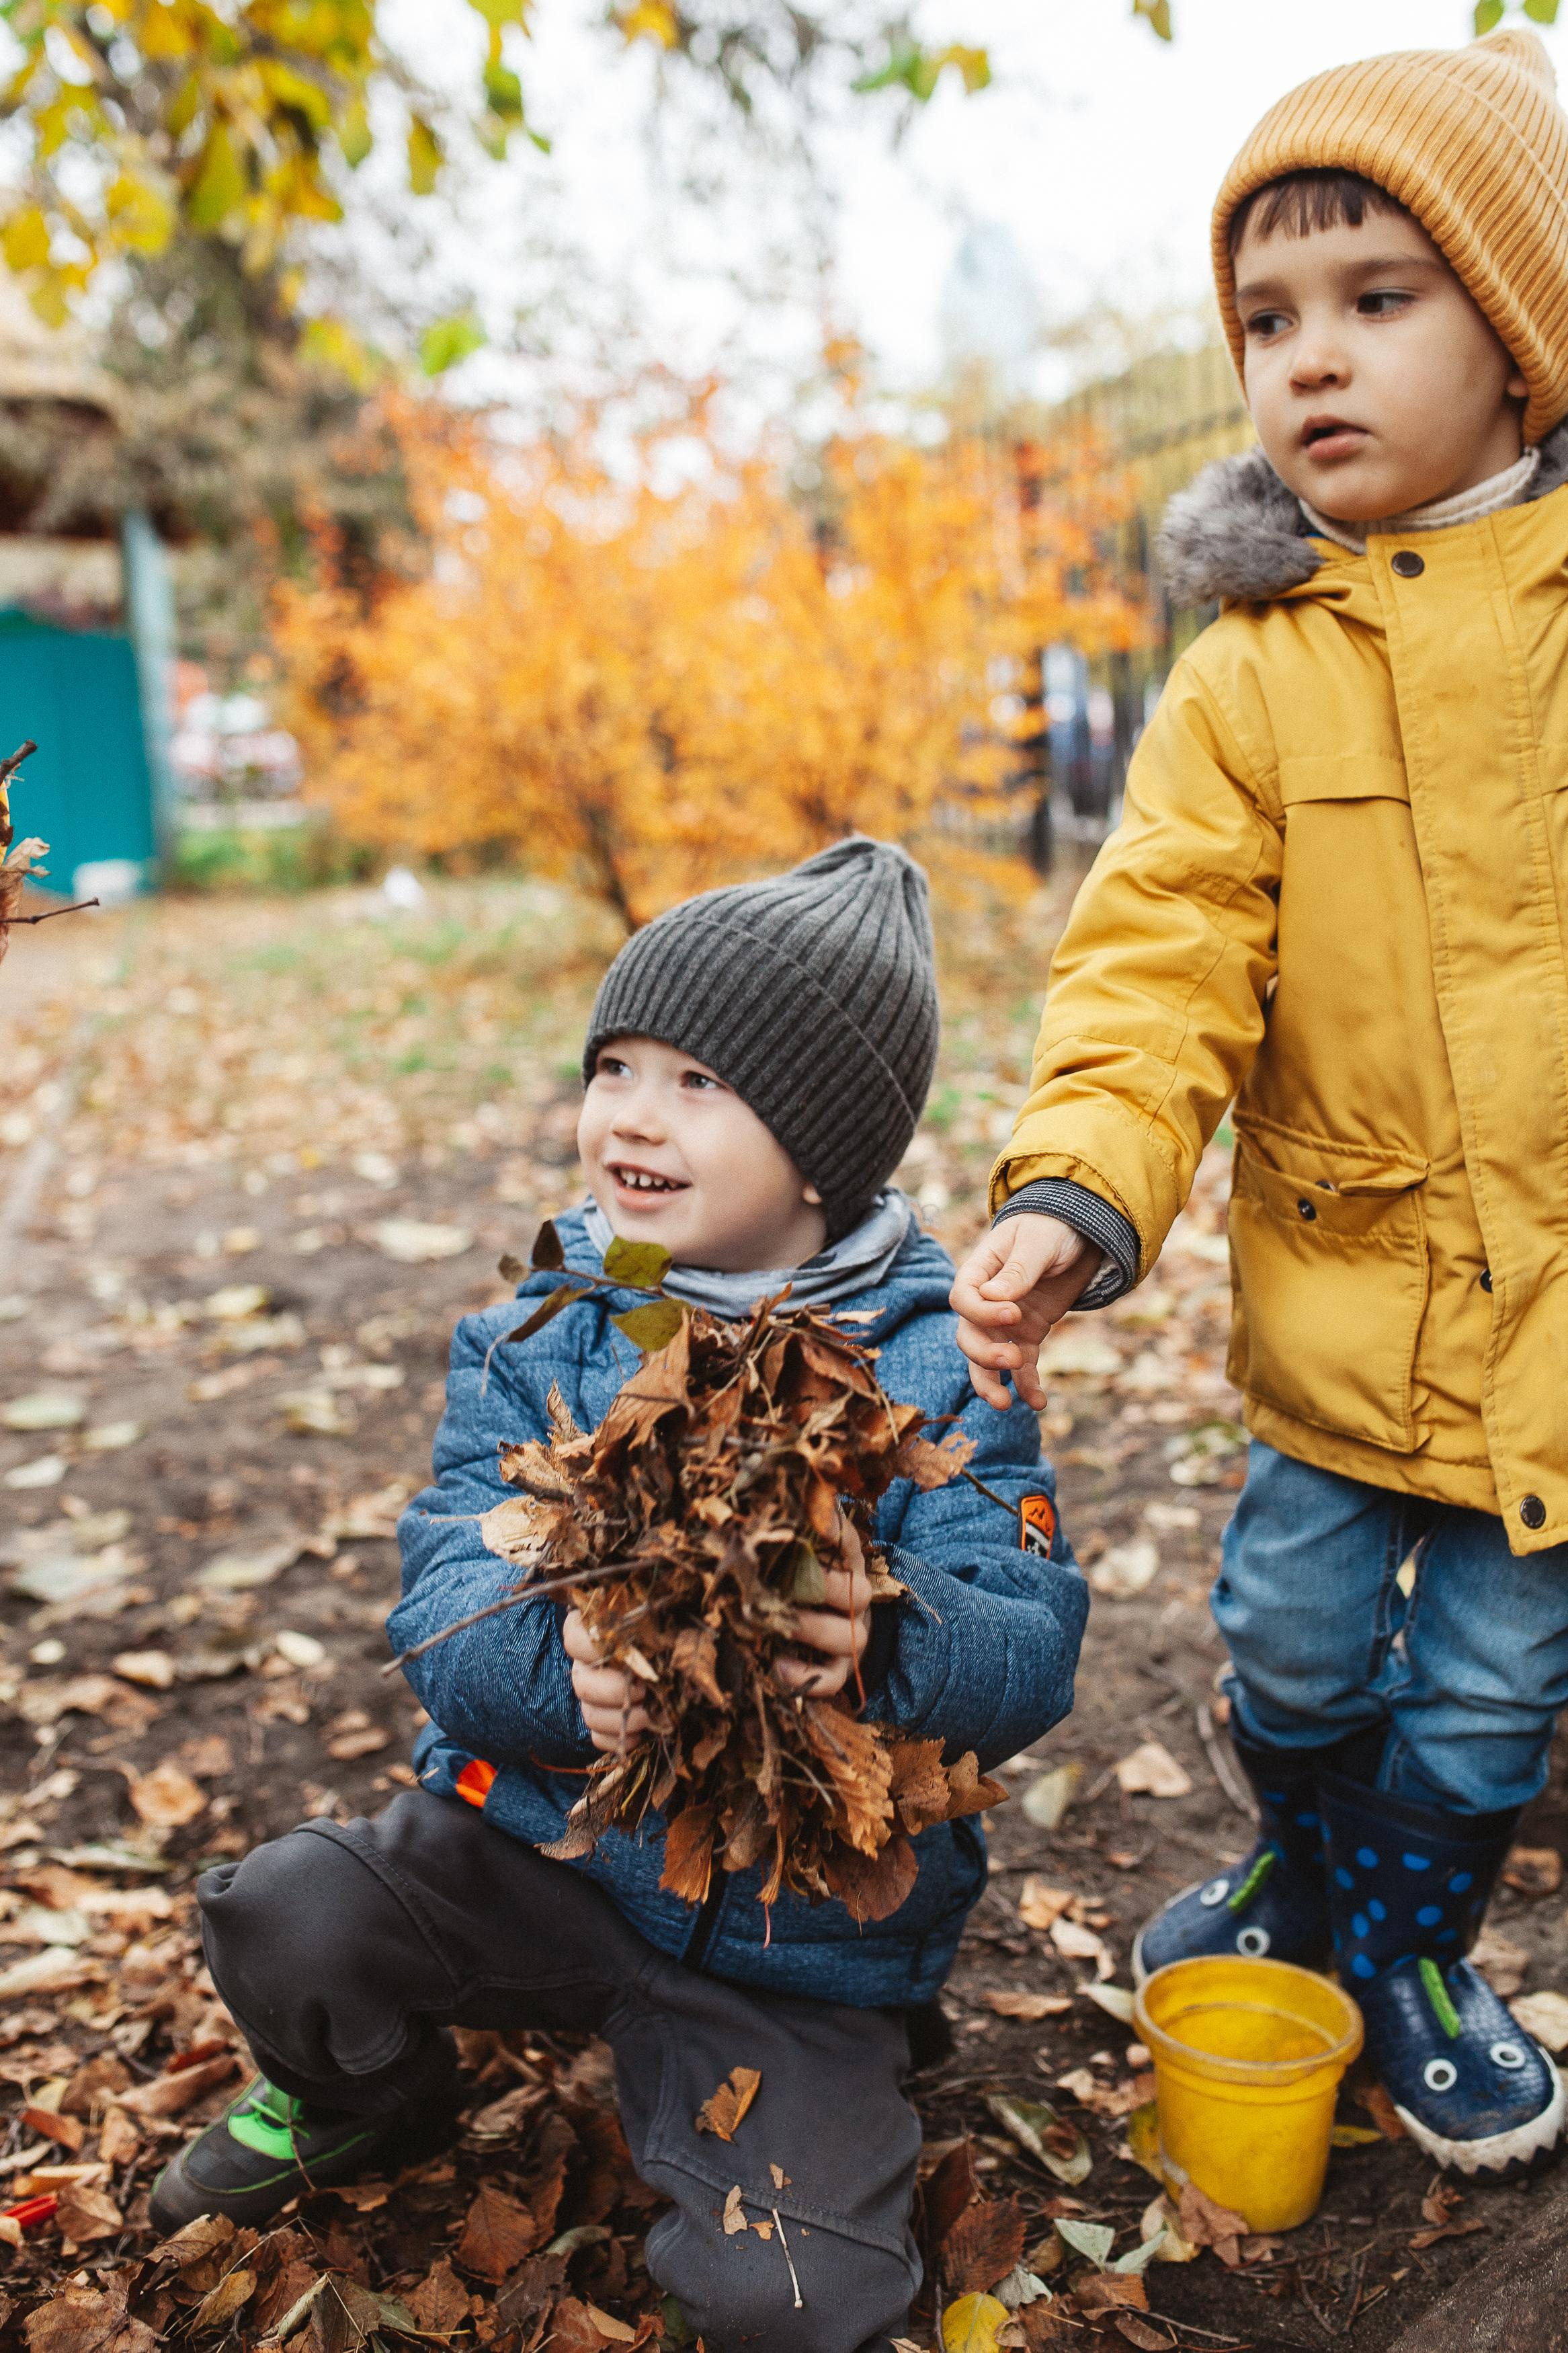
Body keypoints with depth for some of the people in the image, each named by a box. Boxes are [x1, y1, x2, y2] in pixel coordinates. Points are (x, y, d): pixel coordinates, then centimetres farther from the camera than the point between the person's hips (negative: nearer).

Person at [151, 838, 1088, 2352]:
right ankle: (367, 2099, 19)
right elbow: (443, 1601, -13)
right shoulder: (538, 1342, -4)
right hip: (543, 1837, 3)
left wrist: (890, 1644, -42)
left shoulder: (936, 1372, -12)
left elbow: (1032, 1656, -19)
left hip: (811, 1918, -2)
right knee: (284, 1915, -19)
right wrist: (558, 1666, -36)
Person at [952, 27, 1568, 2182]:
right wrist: (1080, 1195, -27)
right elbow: (1164, 960, -11)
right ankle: (1314, 1878, 47)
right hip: (1341, 1280, 1)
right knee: (1294, 1641, 16)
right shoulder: (1250, 674, -3)